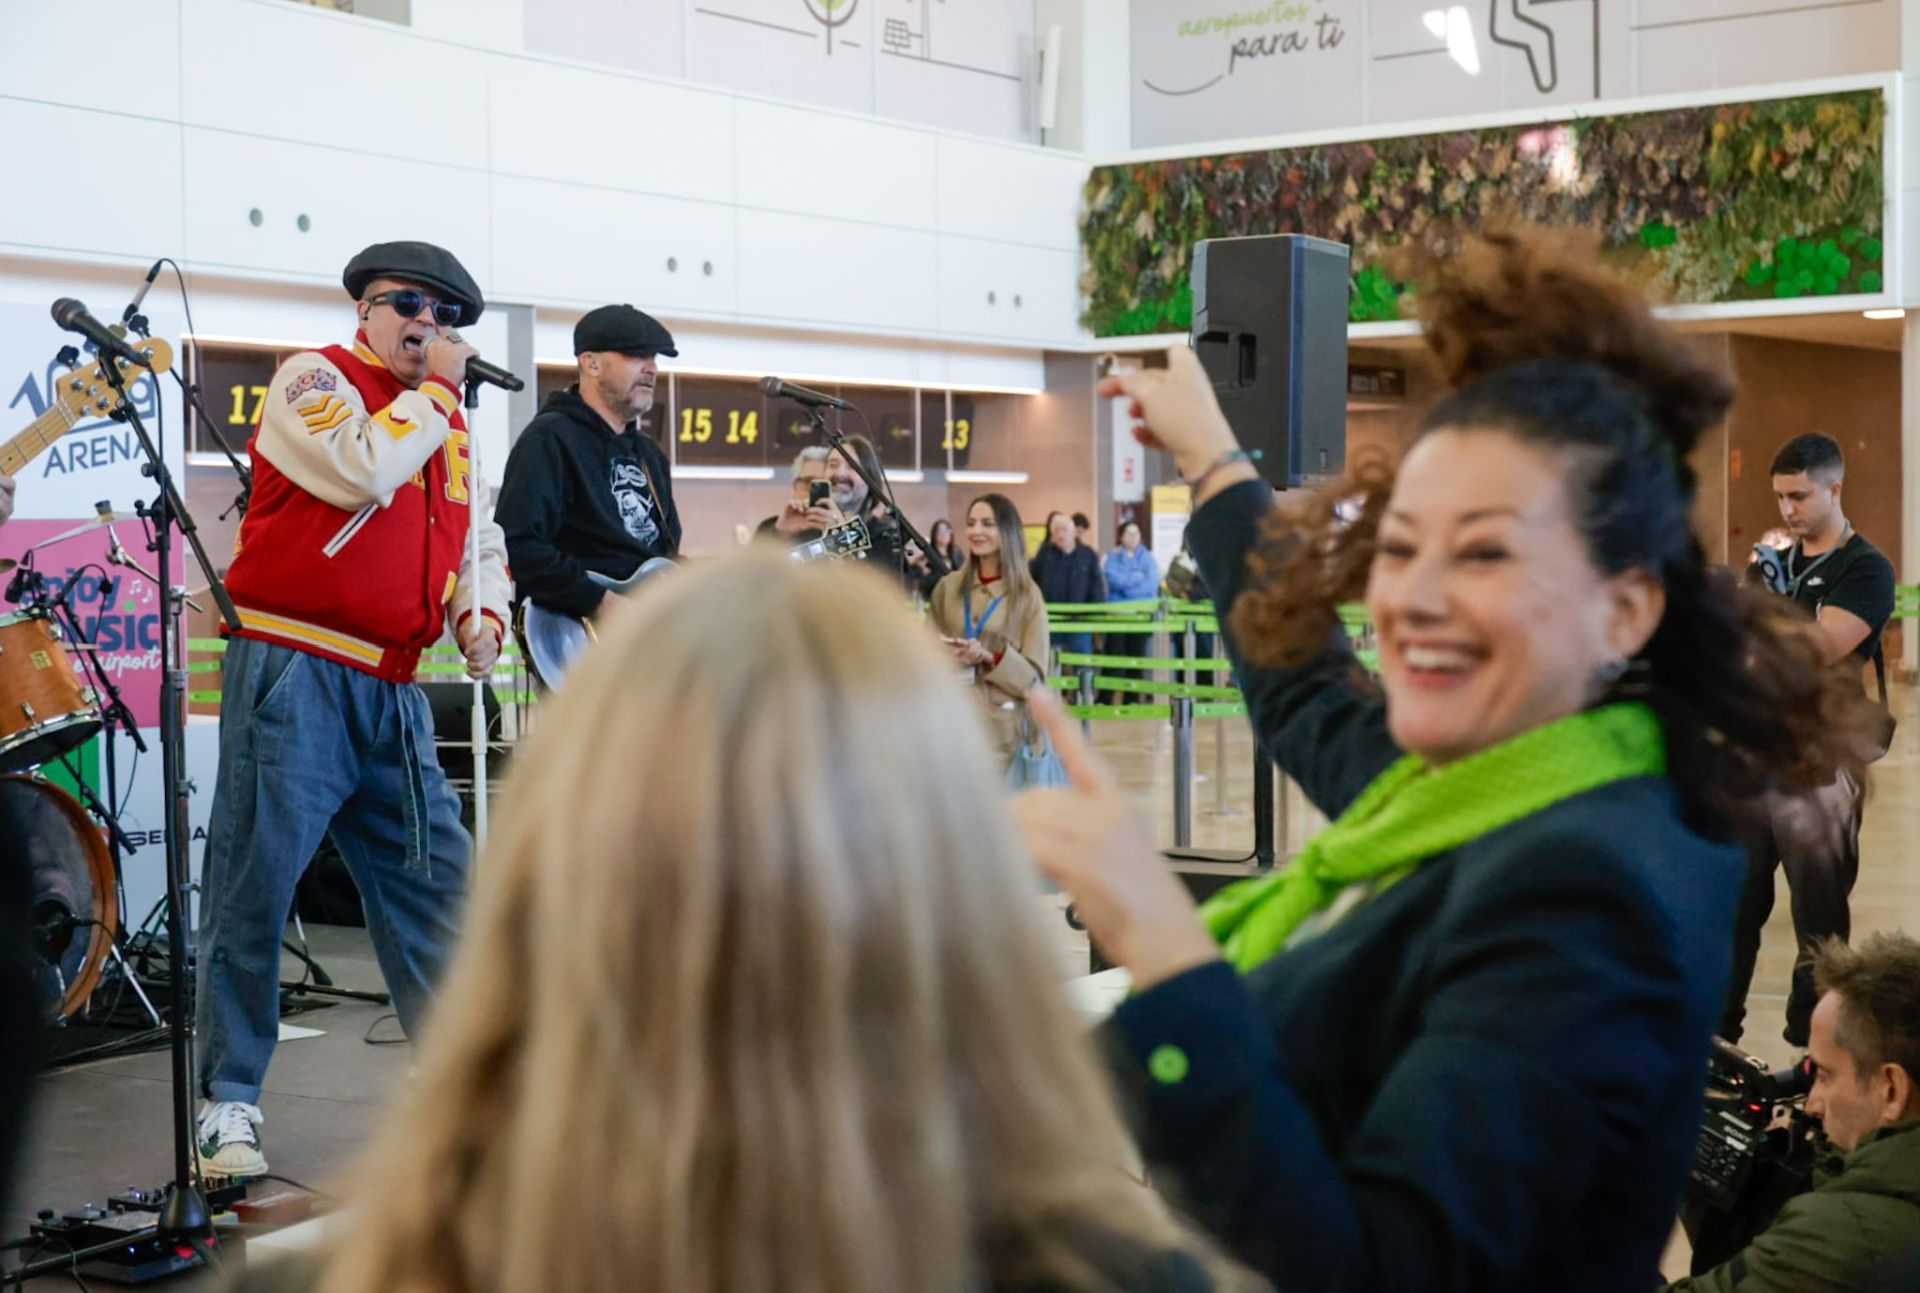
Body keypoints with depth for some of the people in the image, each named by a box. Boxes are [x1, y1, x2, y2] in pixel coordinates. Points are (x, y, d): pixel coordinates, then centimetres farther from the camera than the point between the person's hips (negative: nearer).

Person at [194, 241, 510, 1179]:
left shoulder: (447, 422, 19)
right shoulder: (313, 379, -2)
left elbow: (480, 540, 27)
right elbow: (366, 470, -21)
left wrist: (483, 612, 7)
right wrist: (435, 389, -7)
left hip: (390, 692, 7)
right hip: (292, 674, -7)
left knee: (437, 881, 8)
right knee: (254, 884, -5)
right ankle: (228, 1100, 3)